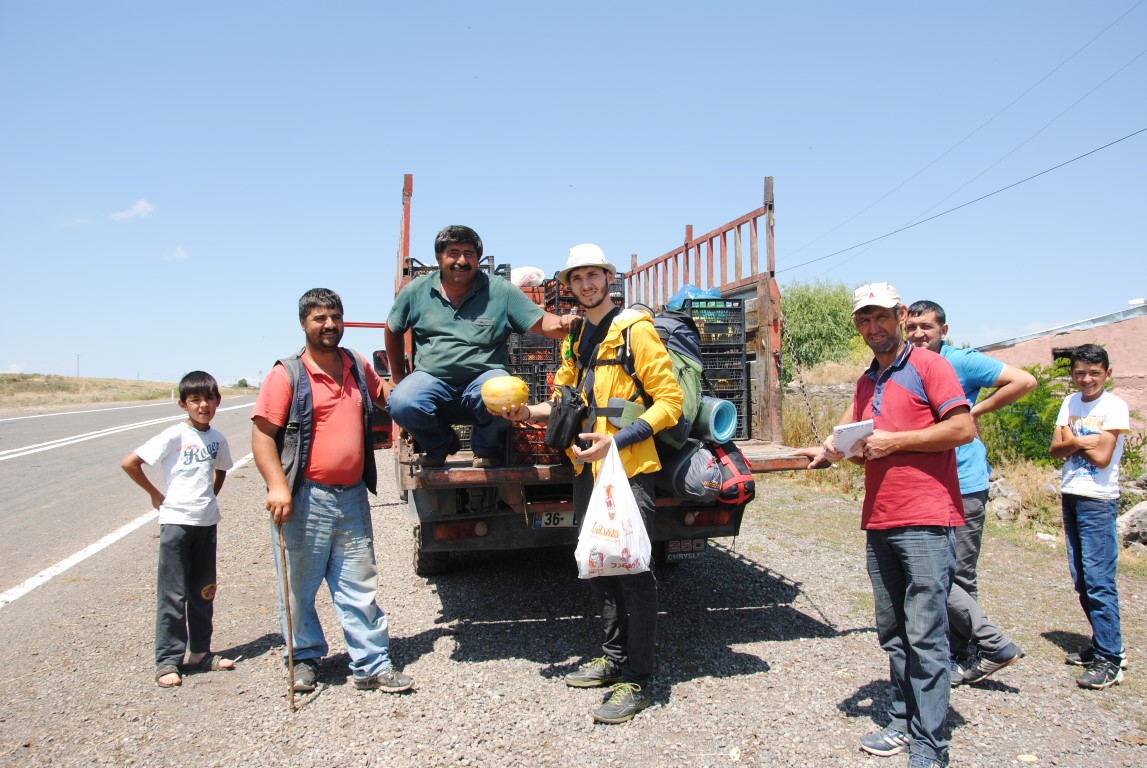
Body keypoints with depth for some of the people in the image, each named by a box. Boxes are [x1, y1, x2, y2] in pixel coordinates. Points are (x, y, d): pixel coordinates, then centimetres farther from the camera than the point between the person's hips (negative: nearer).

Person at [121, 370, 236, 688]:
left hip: (207, 522, 6)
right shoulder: (175, 436, -12)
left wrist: (210, 498, 11)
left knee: (204, 591, 13)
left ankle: (199, 652, 25)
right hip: (176, 521, -5)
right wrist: (155, 494, -6)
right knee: (173, 594, 1)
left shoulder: (217, 438, 5)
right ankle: (168, 661, 9)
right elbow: (129, 463, -14)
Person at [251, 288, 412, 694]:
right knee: (299, 587, 9)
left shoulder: (357, 367, 10)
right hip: (306, 498, -4)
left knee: (360, 587, 9)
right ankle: (305, 659, 29)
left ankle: (372, 665, 18)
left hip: (352, 496, 4)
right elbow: (262, 434, -10)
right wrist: (277, 486, -21)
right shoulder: (287, 374, -6)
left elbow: (384, 396, 31)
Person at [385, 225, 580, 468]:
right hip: (431, 377, 2)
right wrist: (398, 375, 21)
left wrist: (562, 323, -23)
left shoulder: (501, 291, 3)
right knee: (401, 404, -29)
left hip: (484, 376, -1)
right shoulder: (416, 291, 7)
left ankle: (485, 448, 2)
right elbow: (393, 330, 21)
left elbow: (541, 322, 0)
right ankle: (439, 445, 8)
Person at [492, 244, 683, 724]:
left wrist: (615, 440, -21)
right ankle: (613, 659, 30)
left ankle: (637, 682, 6)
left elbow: (669, 401, -12)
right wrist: (530, 412, -1)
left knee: (633, 569, -4)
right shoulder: (573, 340, 14)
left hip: (628, 468, -8)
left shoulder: (635, 329, -8)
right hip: (586, 468, 8)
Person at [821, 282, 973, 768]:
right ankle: (903, 724, 22)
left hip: (925, 521, -7)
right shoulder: (865, 383, 19)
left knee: (925, 634, -5)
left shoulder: (927, 365, -2)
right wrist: (843, 450, 5)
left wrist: (894, 440, -13)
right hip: (878, 522, 7)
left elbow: (962, 428, -11)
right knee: (892, 633, 12)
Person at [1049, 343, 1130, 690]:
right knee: (1081, 580, 11)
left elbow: (1102, 457, -13)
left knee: (1098, 579, -10)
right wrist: (1083, 442, -10)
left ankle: (1109, 661, -6)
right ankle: (1101, 645, 23)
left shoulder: (1114, 407, -7)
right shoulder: (1070, 403, 12)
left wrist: (1073, 439, 0)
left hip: (1098, 500, -7)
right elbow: (1056, 449, 7)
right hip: (1070, 496, 7)